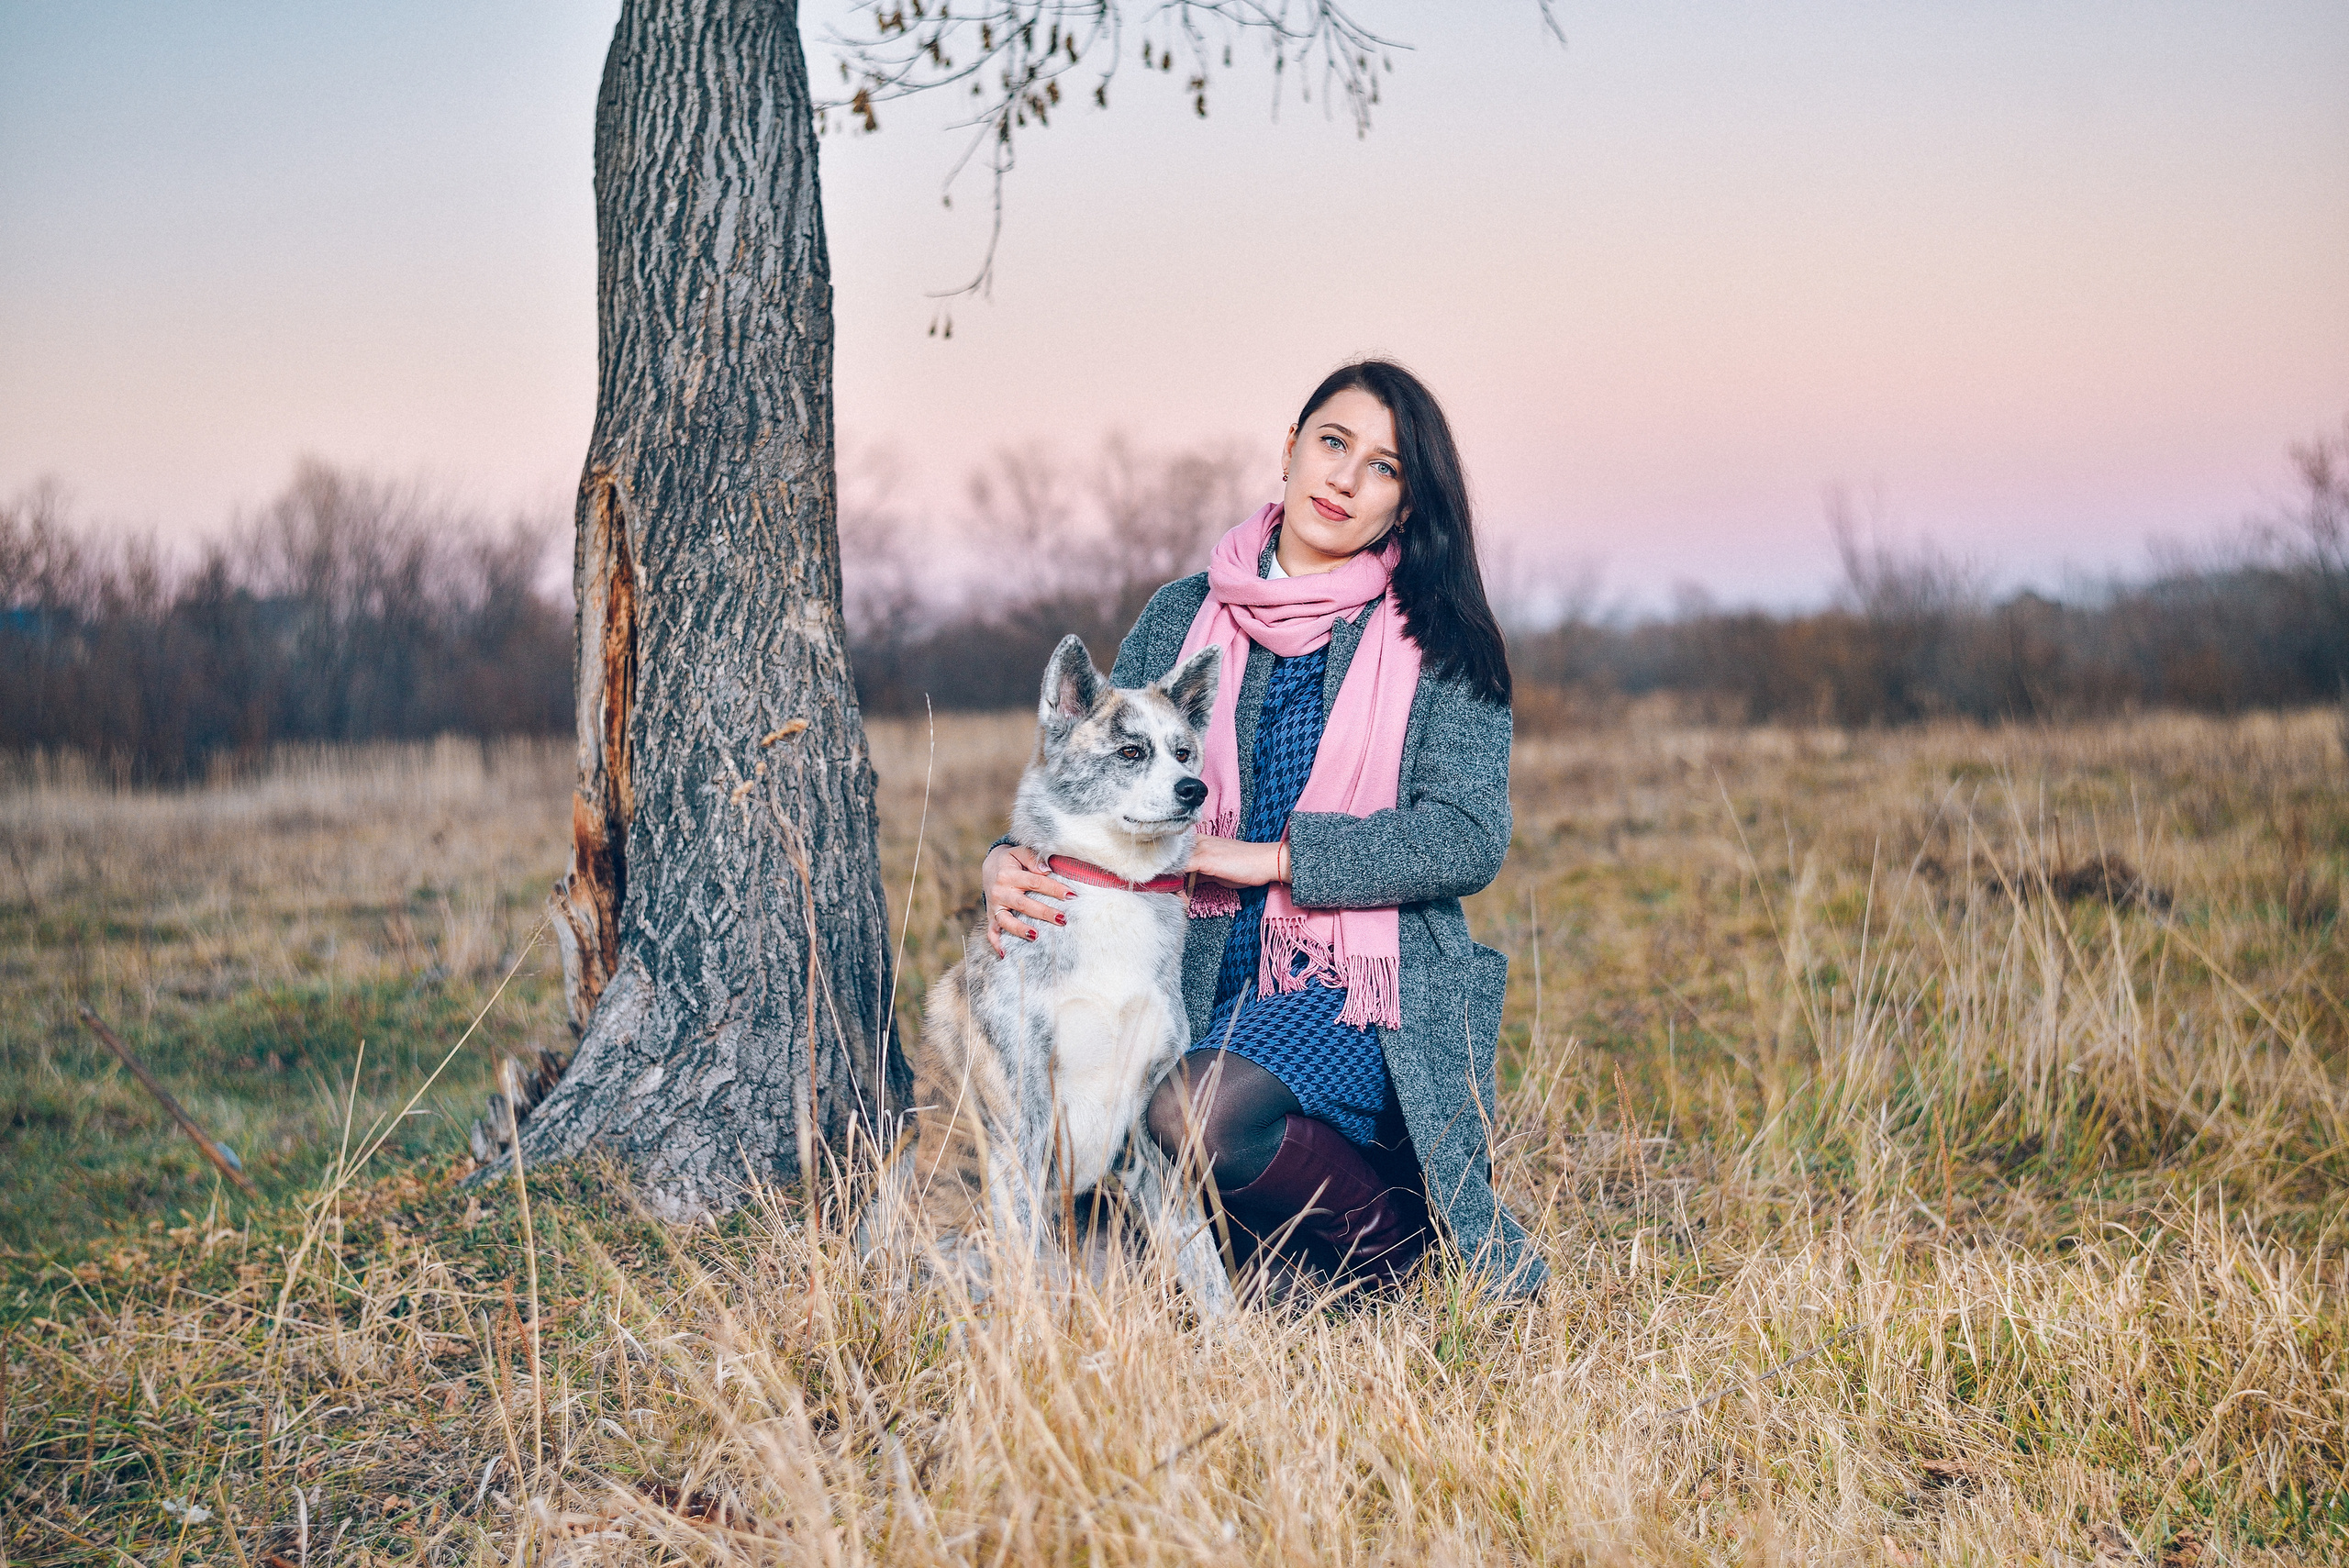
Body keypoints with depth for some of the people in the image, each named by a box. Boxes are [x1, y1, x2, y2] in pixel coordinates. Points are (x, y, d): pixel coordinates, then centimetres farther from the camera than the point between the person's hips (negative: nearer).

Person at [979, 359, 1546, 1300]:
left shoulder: (1435, 643, 1)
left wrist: (1267, 857, -16)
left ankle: (1398, 1249, -3)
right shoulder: (1181, 618, 11)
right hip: (1206, 976, 5)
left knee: (1198, 1113, -33)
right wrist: (1013, 862, -15)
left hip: (1361, 990, -5)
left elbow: (1468, 837, -9)